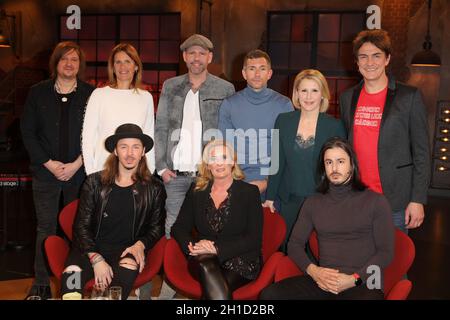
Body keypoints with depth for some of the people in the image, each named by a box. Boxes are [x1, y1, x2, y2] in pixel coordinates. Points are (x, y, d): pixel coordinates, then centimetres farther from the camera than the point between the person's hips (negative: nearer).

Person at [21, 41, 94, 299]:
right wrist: (49, 164, -6)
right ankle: (41, 284, 11)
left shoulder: (90, 94, 3)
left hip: (79, 172, 0)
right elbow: (27, 132, 4)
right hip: (46, 172, 1)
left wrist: (76, 165, -8)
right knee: (46, 228, 3)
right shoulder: (38, 92, 6)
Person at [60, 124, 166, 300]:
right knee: (71, 276, -33)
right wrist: (96, 259, -10)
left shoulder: (154, 189, 9)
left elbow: (156, 227, 14)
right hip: (92, 250, 0)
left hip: (127, 252, 0)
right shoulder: (94, 183, 7)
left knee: (128, 268, -36)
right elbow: (81, 226, 5)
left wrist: (140, 244, -8)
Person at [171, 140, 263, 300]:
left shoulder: (249, 192, 4)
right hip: (203, 261, 2)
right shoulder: (197, 191, 12)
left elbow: (254, 239, -4)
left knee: (211, 286, -33)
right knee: (206, 265, -34)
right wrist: (193, 246, -13)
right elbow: (179, 228, 10)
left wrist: (217, 249, -16)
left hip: (240, 261, -2)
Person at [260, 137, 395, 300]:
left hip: (363, 284, -3)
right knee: (269, 294, -22)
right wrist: (313, 270, -5)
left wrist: (354, 279, -10)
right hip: (322, 282, 3)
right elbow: (294, 244, 14)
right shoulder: (313, 203, 16)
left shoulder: (376, 201, 6)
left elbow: (386, 251, 2)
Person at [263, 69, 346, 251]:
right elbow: (277, 162, 6)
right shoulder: (283, 121, 2)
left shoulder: (334, 126, -5)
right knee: (288, 251, 10)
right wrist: (270, 197, 5)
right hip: (289, 202, 2)